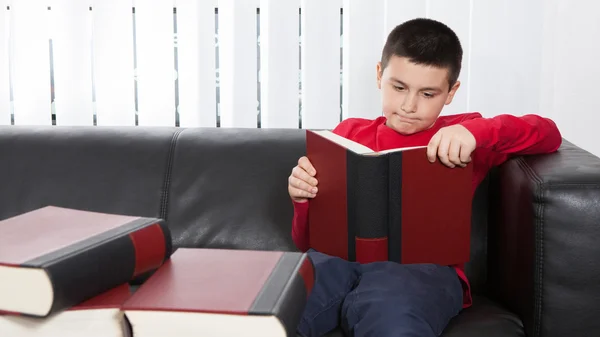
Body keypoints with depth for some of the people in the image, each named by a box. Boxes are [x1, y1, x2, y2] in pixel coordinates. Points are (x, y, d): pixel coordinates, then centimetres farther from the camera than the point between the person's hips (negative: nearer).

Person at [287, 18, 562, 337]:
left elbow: (548, 134, 6)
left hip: (424, 266, -1)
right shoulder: (350, 133, 23)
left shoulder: (460, 137, 19)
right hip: (343, 259, 1)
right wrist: (304, 199, -2)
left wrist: (478, 130, -12)